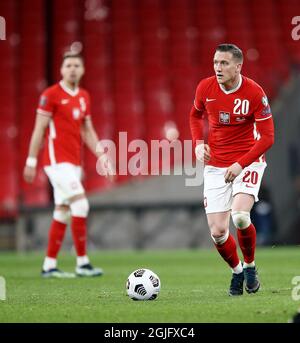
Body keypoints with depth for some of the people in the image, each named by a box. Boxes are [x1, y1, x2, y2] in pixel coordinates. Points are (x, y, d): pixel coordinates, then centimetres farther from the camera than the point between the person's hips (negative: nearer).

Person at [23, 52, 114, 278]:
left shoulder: (84, 97, 14)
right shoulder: (51, 95, -7)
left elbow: (87, 130, 19)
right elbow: (39, 129, -7)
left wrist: (100, 153, 6)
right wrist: (31, 162, -9)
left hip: (74, 162, 8)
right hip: (57, 160, -8)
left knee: (63, 212, 8)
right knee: (80, 204, -16)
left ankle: (49, 266, 14)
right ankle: (82, 263, -13)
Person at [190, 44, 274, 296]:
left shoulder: (254, 92, -14)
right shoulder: (205, 88, -4)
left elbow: (267, 137, -12)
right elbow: (196, 115, 18)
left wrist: (240, 164, -22)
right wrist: (199, 143, -1)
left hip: (248, 161, -3)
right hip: (215, 165, 3)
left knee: (240, 216, -27)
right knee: (218, 232, -4)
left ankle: (250, 266, 2)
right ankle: (237, 271, 26)